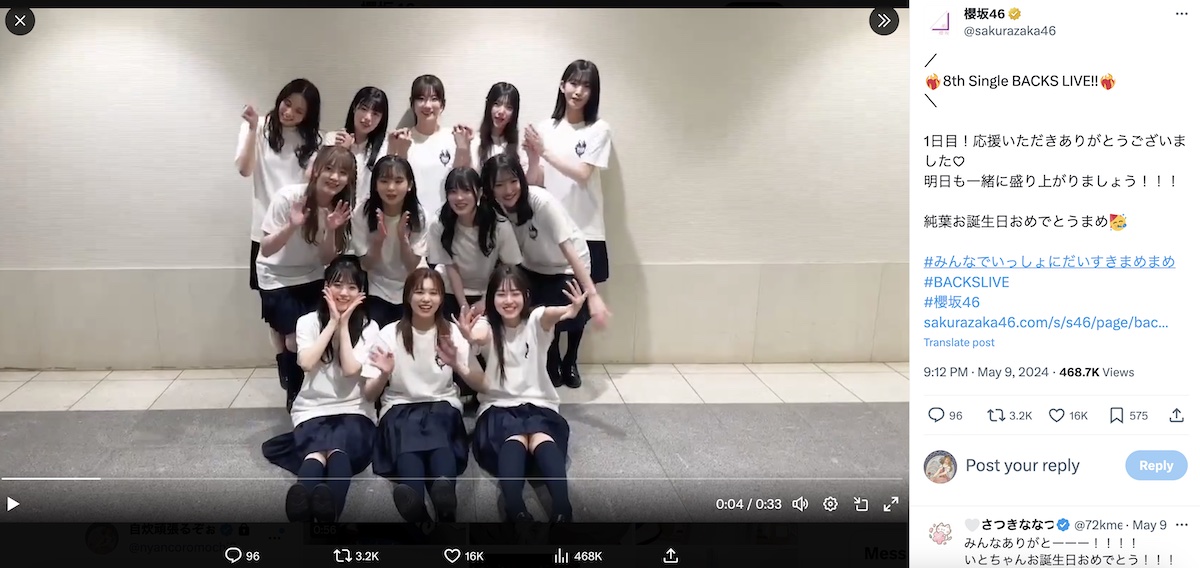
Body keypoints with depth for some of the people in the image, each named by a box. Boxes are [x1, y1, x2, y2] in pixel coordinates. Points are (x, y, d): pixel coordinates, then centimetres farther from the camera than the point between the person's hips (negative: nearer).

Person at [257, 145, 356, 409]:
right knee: (294, 339, -11)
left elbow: (327, 261, -10)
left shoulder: (341, 208, -11)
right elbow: (266, 250, -22)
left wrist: (331, 230, -28)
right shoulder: (288, 197, -25)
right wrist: (292, 226, -38)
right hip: (277, 279, -4)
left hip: (311, 278, 4)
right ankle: (295, 396, 11)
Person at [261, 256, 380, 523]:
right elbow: (307, 363, -12)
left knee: (336, 446, -37)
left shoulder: (369, 328, 5)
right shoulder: (308, 322, 7)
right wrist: (332, 323, -8)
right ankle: (303, 509, -67)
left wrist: (344, 325, -7)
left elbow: (351, 369, -11)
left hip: (353, 412, 0)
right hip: (313, 411, 0)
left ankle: (327, 510, -67)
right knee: (324, 447, -37)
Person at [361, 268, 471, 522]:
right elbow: (370, 394, 3)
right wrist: (384, 375, -19)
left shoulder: (452, 333, 5)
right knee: (407, 439, -38)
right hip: (401, 408, -1)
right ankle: (416, 507, -65)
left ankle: (444, 490, -67)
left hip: (442, 406, 1)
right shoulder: (390, 334, 2)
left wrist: (456, 366, -19)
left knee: (437, 437, -37)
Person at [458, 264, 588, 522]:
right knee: (514, 438, -35)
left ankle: (562, 508, -57)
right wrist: (472, 340, -54)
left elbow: (552, 314, -26)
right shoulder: (486, 326, 0)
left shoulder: (536, 320, 0)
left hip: (537, 404, 0)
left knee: (541, 437, -35)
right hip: (499, 406, 0)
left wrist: (571, 311, -53)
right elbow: (478, 335, -26)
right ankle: (515, 508, -59)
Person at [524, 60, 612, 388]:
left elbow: (583, 174, -15)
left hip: (585, 230, -1)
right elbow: (534, 183, 1)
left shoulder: (599, 130, -2)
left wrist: (545, 152, -21)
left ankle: (570, 360, 25)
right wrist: (532, 158, -19)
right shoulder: (545, 128, 3)